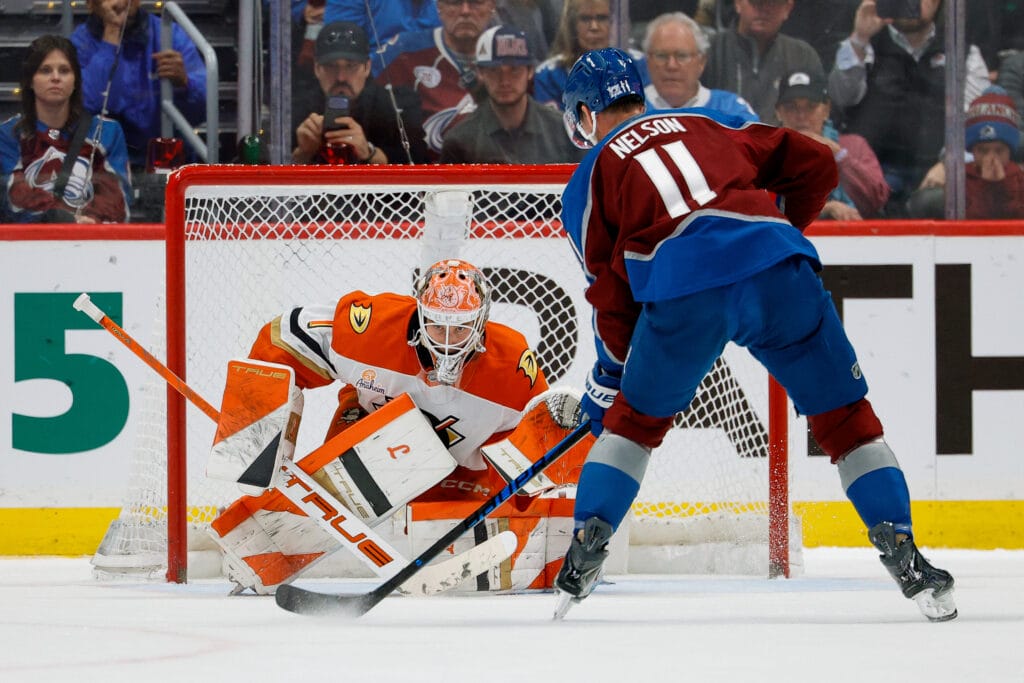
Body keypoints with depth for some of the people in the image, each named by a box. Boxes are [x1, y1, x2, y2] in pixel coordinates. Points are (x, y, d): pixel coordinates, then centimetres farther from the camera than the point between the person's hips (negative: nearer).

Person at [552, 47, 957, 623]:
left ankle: (586, 548, 15)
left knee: (635, 418, 24)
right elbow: (815, 164, 22)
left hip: (682, 291, -1)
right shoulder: (707, 123, 31)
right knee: (845, 417, 14)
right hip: (778, 270, 1)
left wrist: (608, 378, 32)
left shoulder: (589, 178, 24)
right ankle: (906, 561, 5)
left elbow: (613, 294, 20)